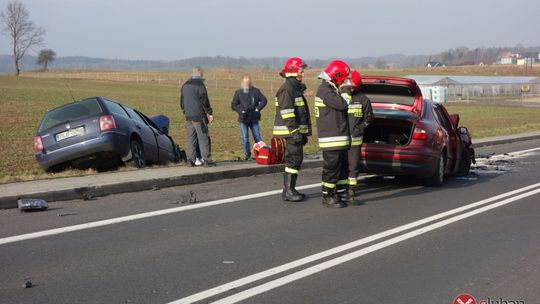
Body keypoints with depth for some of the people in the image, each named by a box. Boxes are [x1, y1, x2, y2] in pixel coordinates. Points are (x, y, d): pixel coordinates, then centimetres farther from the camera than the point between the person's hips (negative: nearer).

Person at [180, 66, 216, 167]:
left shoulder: (185, 86, 13)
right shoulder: (200, 85, -11)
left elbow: (182, 102, 19)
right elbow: (205, 101, -12)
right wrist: (209, 113, -4)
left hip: (188, 116, 7)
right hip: (199, 116, -7)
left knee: (191, 138, 10)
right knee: (203, 138, -4)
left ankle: (191, 160, 9)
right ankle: (207, 160, -4)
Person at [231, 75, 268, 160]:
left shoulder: (256, 91, 5)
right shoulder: (238, 92, 5)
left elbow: (264, 100, 6)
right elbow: (233, 105, 5)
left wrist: (257, 108, -5)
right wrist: (241, 111, -8)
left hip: (254, 119, 0)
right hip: (243, 119, 0)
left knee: (257, 137, 2)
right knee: (245, 139, 1)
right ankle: (247, 155, 10)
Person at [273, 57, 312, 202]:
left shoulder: (296, 88, 20)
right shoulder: (287, 89, -13)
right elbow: (287, 113, -21)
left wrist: (303, 133, 25)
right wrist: (295, 132, -24)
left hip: (296, 131, 10)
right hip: (291, 132, -10)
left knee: (295, 159, 13)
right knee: (294, 159, -10)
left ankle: (289, 189, 18)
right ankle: (288, 191, -7)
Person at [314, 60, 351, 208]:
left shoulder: (331, 89, 18)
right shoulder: (325, 90, -15)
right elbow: (343, 104, -22)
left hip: (339, 137, 10)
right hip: (331, 139, -10)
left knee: (342, 167, 14)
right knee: (332, 168, -4)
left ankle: (340, 194, 22)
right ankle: (328, 197, 4)